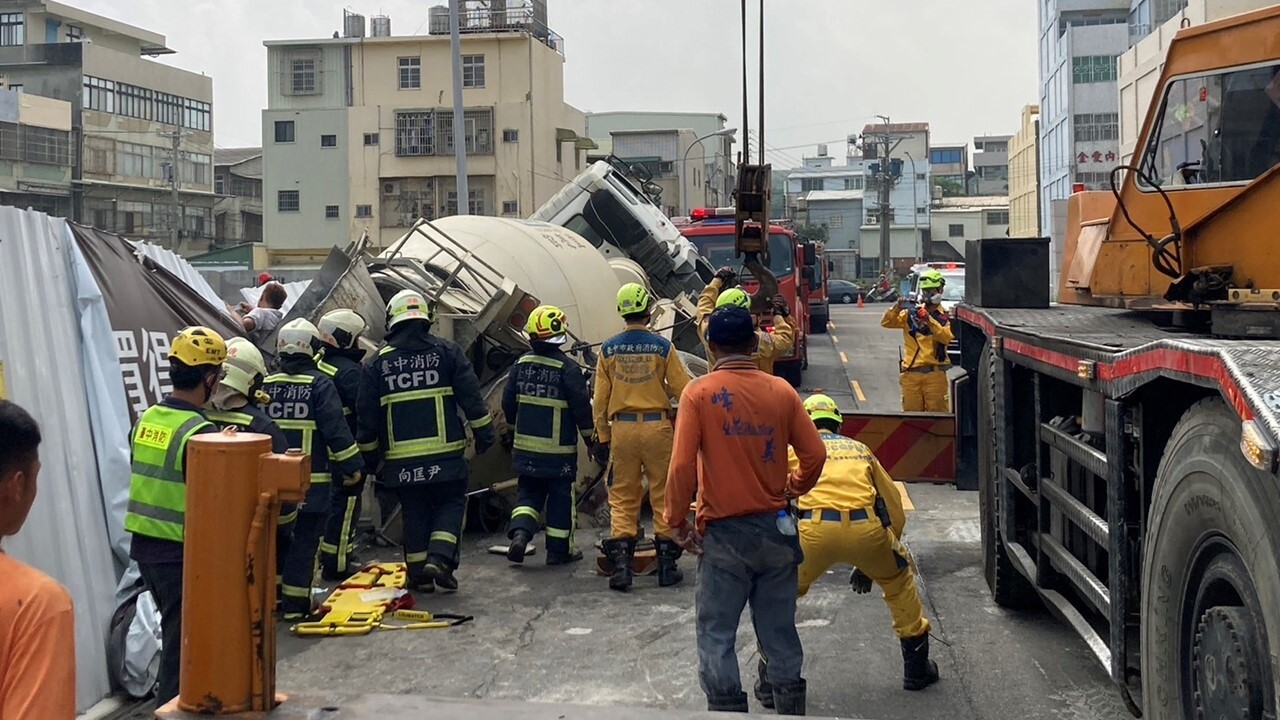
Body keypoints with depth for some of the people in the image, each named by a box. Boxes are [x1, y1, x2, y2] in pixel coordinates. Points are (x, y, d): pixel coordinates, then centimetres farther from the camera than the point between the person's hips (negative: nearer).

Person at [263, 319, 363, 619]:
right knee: (304, 541, 0)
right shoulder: (319, 383, -8)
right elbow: (335, 428, -13)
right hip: (310, 481, -5)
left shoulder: (266, 384, 7)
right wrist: (352, 465, -6)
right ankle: (296, 603, 0)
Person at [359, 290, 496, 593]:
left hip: (401, 459, 2)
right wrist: (485, 434, 5)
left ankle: (419, 574, 14)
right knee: (451, 503, 11)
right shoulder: (447, 351, -1)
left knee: (415, 512, 12)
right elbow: (471, 398, -3)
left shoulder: (378, 363, 4)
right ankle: (439, 558, -7)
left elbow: (367, 416, 8)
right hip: (445, 453, -2)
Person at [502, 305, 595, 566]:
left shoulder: (521, 364, 1)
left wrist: (513, 431, 24)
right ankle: (559, 549, 15)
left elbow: (508, 403, 9)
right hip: (559, 449, -4)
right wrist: (590, 438, 1)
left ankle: (520, 532, -7)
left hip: (526, 446, 4)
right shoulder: (568, 368, -14)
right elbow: (581, 407, -12)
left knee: (529, 491, 15)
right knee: (561, 496, 8)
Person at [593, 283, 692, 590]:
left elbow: (600, 399, 4)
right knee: (663, 494, 7)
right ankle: (667, 565, 11)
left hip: (621, 428, 2)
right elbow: (682, 389, -7)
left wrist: (603, 437, 10)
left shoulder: (608, 349, 1)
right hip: (657, 427, -1)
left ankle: (621, 565, 1)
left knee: (622, 496, 8)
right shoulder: (662, 346, -5)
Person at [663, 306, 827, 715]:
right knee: (779, 630, 15)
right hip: (775, 528, 3)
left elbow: (682, 466, -15)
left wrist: (678, 521, -3)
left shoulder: (699, 393, -10)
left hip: (723, 532, -3)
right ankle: (791, 707, 23)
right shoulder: (781, 390, -1)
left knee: (716, 633, 7)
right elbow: (815, 455, 0)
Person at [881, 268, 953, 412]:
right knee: (911, 413, 6)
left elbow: (947, 337, -14)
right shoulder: (911, 313, 10)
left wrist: (929, 319, -22)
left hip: (934, 374, -2)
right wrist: (897, 307, -15)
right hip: (911, 373, 2)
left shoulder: (943, 316, 4)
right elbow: (886, 323, 1)